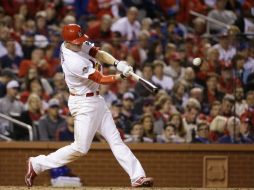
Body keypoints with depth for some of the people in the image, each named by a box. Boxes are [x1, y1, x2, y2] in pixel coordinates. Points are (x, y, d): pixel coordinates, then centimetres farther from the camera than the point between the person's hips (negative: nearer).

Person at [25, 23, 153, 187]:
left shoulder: (76, 44, -2)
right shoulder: (74, 62, -26)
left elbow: (99, 54, -1)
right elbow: (101, 80, -21)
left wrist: (118, 63, -17)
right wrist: (122, 76, -24)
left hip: (96, 100, 9)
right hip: (84, 104, -9)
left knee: (115, 140, 4)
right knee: (81, 148, -4)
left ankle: (137, 177, 1)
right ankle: (37, 164, 8)